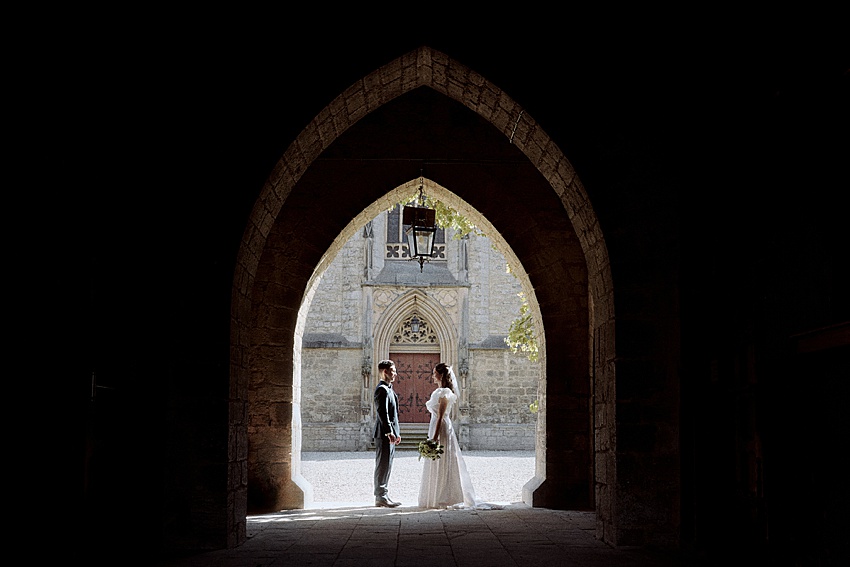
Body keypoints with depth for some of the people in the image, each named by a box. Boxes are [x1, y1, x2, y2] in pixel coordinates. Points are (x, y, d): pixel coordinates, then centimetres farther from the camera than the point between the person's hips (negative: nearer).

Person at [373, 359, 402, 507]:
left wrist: (397, 433, 22)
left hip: (390, 434, 10)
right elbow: (382, 412, -22)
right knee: (383, 465, -7)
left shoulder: (388, 389, 20)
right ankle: (381, 498, -5)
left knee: (387, 466, 12)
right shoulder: (382, 389, -13)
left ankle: (384, 496, 16)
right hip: (384, 434, -10)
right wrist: (388, 432, -27)